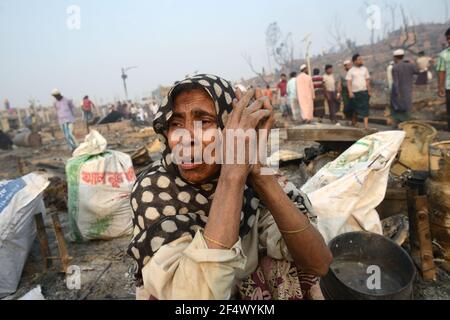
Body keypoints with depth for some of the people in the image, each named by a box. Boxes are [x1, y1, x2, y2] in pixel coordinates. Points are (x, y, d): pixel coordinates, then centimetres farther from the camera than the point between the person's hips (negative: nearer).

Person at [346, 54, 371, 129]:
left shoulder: (364, 69, 8)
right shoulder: (351, 71, 1)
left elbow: (367, 80, 11)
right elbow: (349, 82, -4)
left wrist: (369, 91, 7)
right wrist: (350, 92, -14)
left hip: (364, 91, 2)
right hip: (355, 92, -1)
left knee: (365, 108, -7)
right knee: (355, 109, 8)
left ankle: (366, 124, -10)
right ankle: (354, 122, 26)